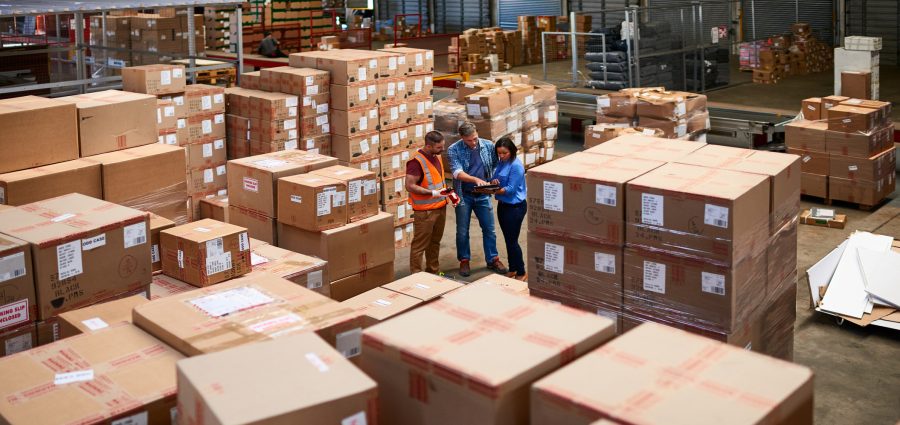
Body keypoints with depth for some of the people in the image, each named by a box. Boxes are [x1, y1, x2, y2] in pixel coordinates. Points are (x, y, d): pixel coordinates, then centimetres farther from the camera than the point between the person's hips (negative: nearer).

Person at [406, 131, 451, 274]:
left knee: (435, 242, 19)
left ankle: (433, 271, 32)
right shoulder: (416, 161, -20)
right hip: (424, 211, -8)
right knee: (420, 244, 0)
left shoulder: (437, 156, 7)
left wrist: (448, 192, 7)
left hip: (440, 207, 8)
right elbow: (410, 186, -22)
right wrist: (432, 193, -25)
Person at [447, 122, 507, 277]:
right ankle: (464, 261, 23)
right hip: (464, 195, -2)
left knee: (489, 229, 8)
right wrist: (476, 179, -38)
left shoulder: (488, 146, -4)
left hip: (483, 195, 2)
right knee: (462, 231, 8)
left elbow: (496, 165, 9)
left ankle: (493, 259, 21)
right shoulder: (454, 150, -12)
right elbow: (457, 172, -23)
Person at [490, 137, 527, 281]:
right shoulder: (501, 163, 8)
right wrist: (493, 182, -13)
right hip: (503, 205, 8)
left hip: (515, 207, -8)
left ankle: (521, 273, 8)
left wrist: (494, 191, -29)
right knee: (508, 239, 15)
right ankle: (512, 269, 27)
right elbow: (496, 180, 10)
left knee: (512, 241, -3)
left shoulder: (516, 165, -17)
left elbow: (511, 189, -20)